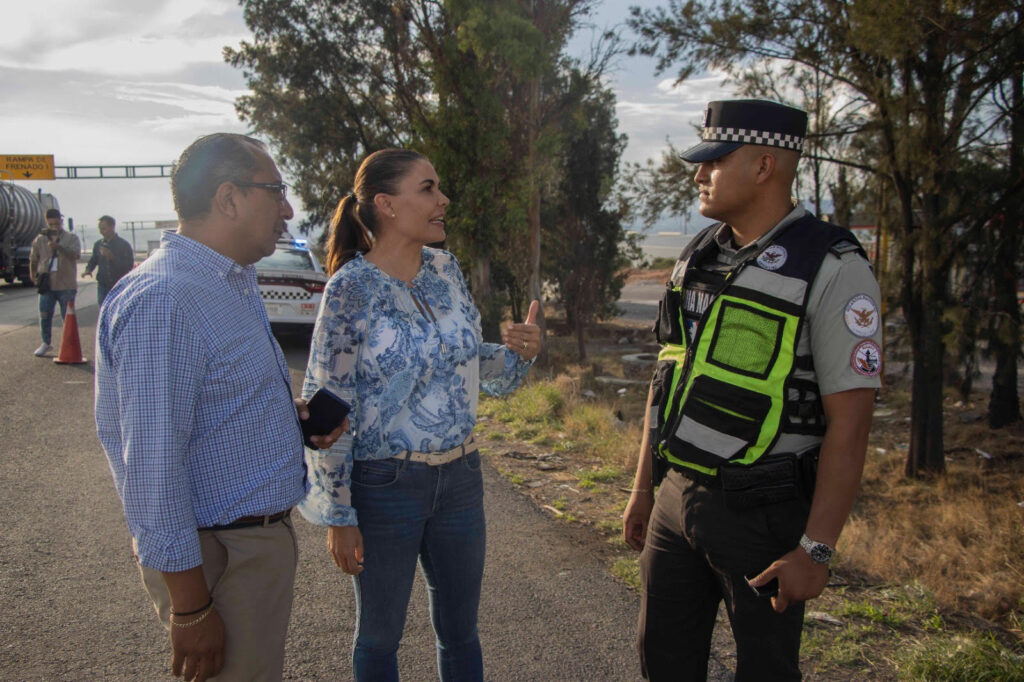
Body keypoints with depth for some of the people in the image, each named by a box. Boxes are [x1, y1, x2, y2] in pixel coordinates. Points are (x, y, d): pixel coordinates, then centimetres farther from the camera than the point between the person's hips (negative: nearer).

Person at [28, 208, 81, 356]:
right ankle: (46, 343, 23)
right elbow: (33, 259, 19)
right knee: (44, 316, 7)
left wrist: (58, 247, -31)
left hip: (66, 285, -3)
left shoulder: (71, 238, 0)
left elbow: (76, 255, -19)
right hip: (47, 284, 3)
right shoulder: (40, 239, 9)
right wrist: (33, 275, 9)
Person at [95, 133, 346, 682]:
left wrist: (291, 411, 2)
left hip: (260, 534, 10)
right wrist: (190, 610, -21)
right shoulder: (161, 299, -23)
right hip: (219, 557, -10)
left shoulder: (235, 283, 10)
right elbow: (152, 468, -25)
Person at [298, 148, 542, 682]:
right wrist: (338, 514, -10)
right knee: (380, 634, 15)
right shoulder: (351, 288, -15)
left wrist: (519, 352, -8)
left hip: (459, 477, 5)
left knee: (459, 630, 19)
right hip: (385, 484, -5)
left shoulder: (445, 270, 1)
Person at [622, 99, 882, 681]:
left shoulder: (832, 267, -14)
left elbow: (850, 420, -16)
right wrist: (643, 489, 14)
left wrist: (816, 548, -17)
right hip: (677, 498, 6)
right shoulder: (697, 258, 7)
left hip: (763, 514, -6)